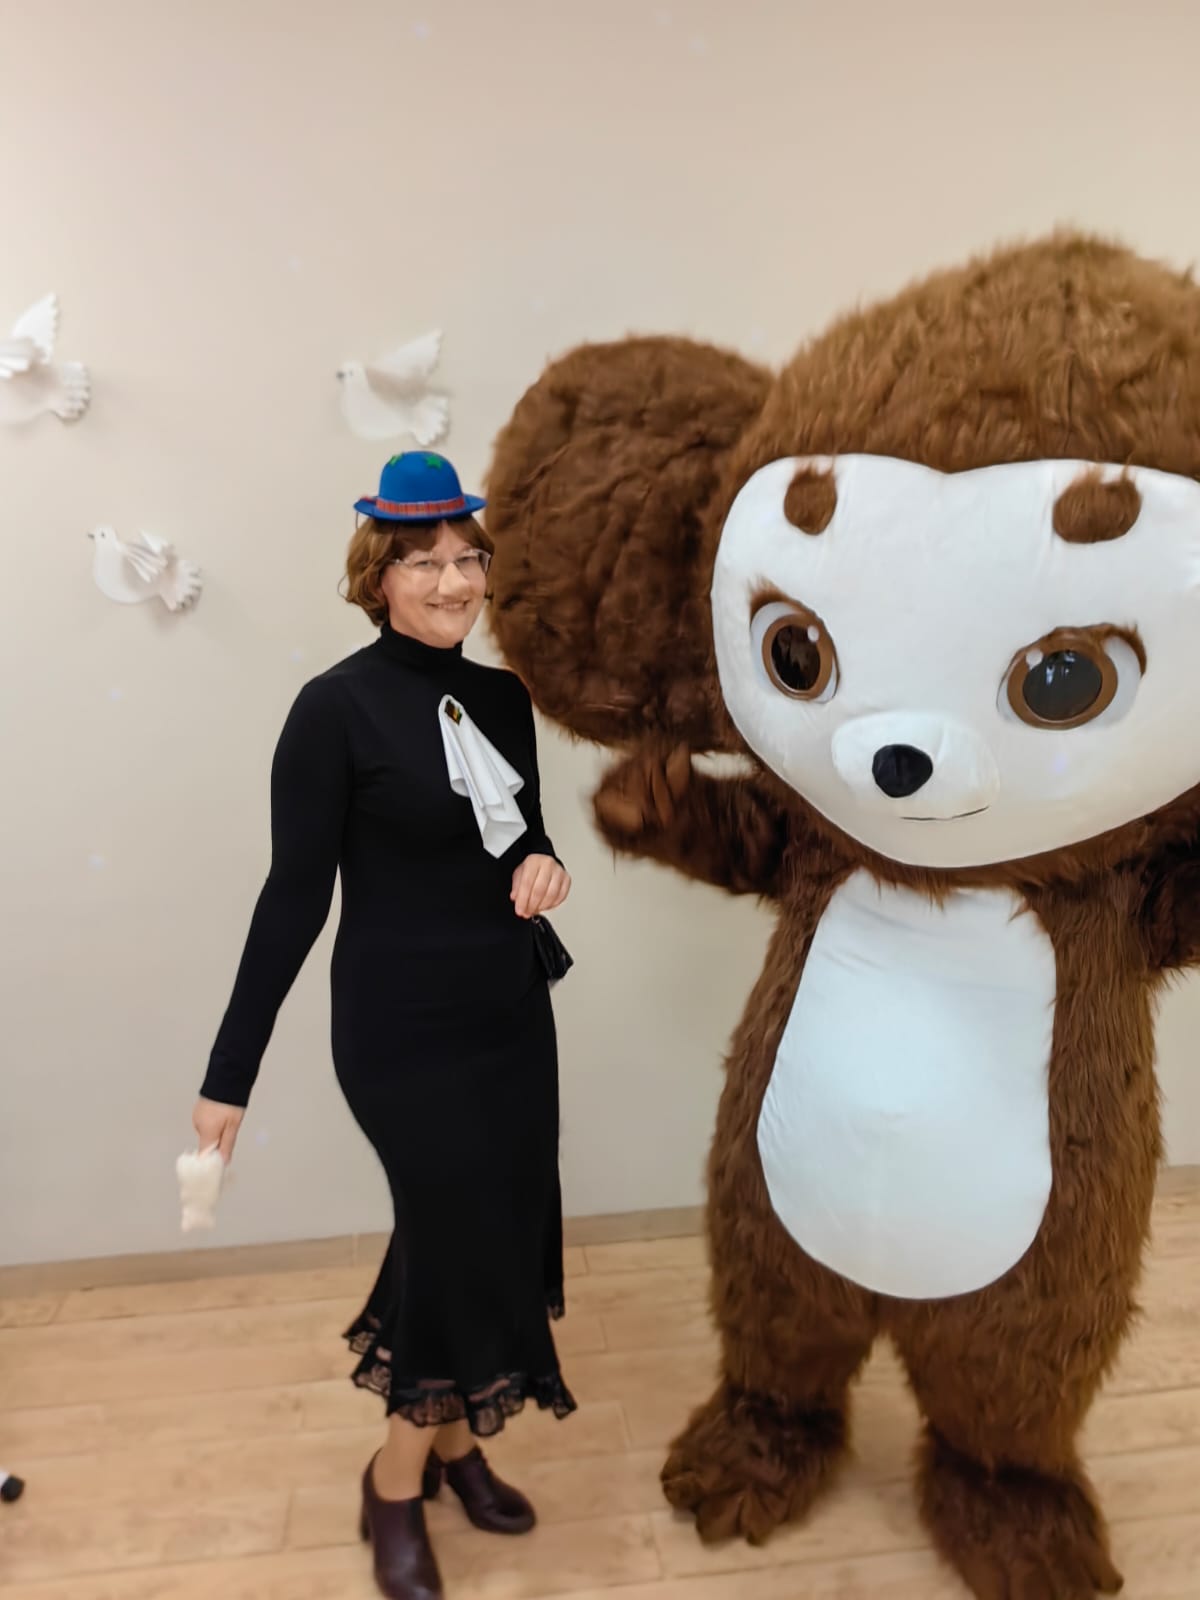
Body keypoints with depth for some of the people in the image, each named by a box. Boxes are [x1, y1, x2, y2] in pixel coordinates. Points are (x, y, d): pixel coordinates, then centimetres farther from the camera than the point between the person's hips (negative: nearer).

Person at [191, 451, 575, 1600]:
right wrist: (229, 1072, -11)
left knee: (506, 1242, 15)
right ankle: (396, 1483, 31)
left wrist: (546, 865, -8)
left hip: (513, 1013, 6)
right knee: (467, 1249, 2)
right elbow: (295, 894, -12)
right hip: (403, 1030, -6)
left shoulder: (504, 696, 4)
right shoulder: (337, 706, -13)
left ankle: (456, 1442, 42)